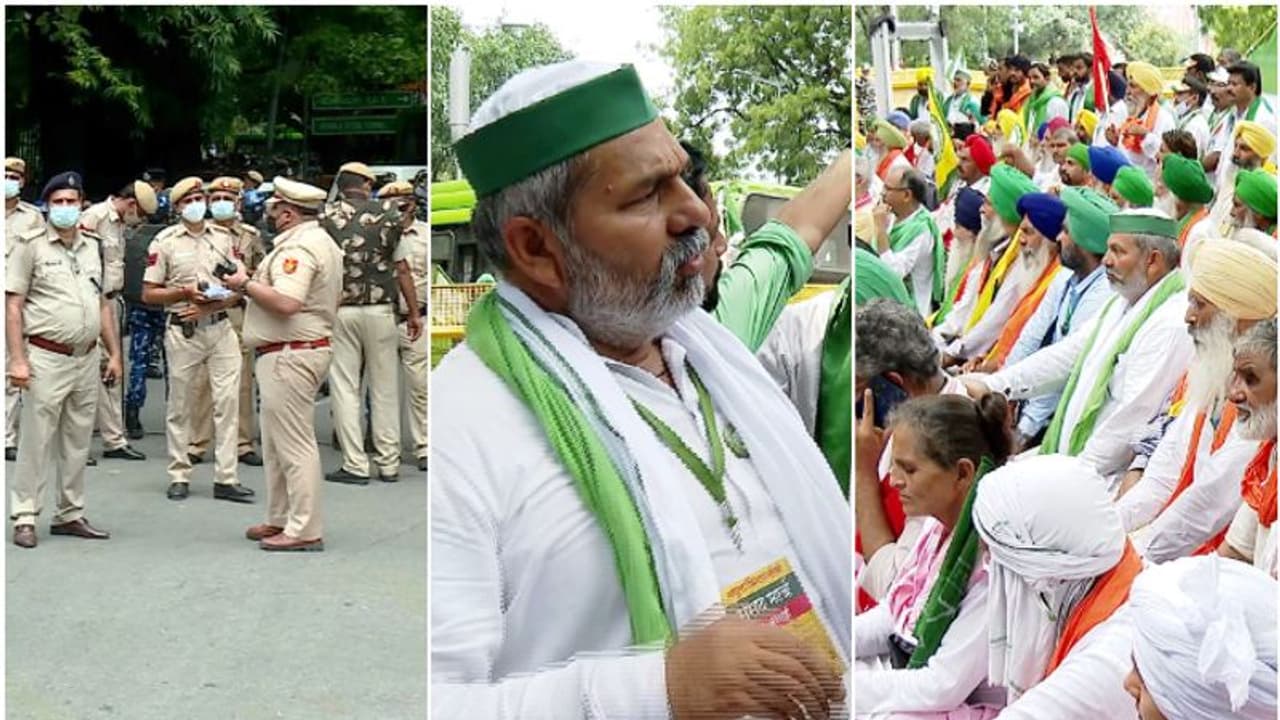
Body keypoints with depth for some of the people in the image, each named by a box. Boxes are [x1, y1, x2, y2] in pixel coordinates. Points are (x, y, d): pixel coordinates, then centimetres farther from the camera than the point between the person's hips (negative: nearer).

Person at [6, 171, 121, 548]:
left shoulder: (92, 246, 13)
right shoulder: (31, 245, -3)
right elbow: (12, 305, -7)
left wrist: (114, 353, 13)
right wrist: (17, 359, -13)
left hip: (87, 359, 5)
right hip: (47, 358, -5)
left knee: (77, 442, 11)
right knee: (36, 442, -2)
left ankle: (70, 514, 20)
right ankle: (24, 518, 6)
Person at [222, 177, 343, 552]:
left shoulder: (298, 246, -17)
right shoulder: (322, 241, 16)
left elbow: (286, 303, -29)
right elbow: (334, 299, 21)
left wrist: (246, 285, -14)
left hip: (290, 355, -11)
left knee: (294, 445, -7)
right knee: (277, 443, 18)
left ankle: (304, 530, -5)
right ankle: (281, 520, 25)